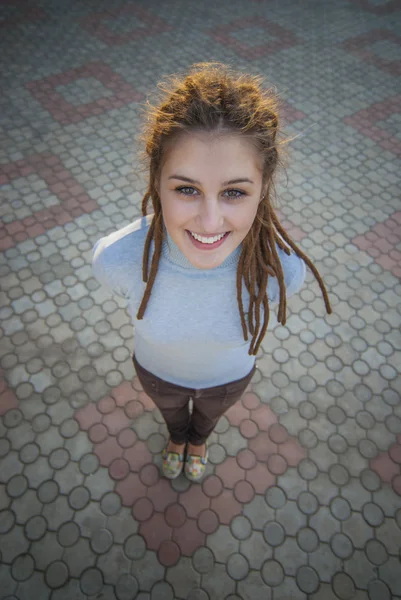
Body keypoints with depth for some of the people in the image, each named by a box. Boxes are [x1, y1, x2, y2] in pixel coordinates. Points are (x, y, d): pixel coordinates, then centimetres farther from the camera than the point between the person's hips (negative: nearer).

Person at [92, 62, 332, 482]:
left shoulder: (283, 267, -39)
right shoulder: (116, 258, -40)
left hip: (230, 375, 1)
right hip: (157, 370, 0)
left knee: (210, 412, 36)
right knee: (170, 409, 36)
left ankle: (198, 439, 75)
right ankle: (177, 437, 75)